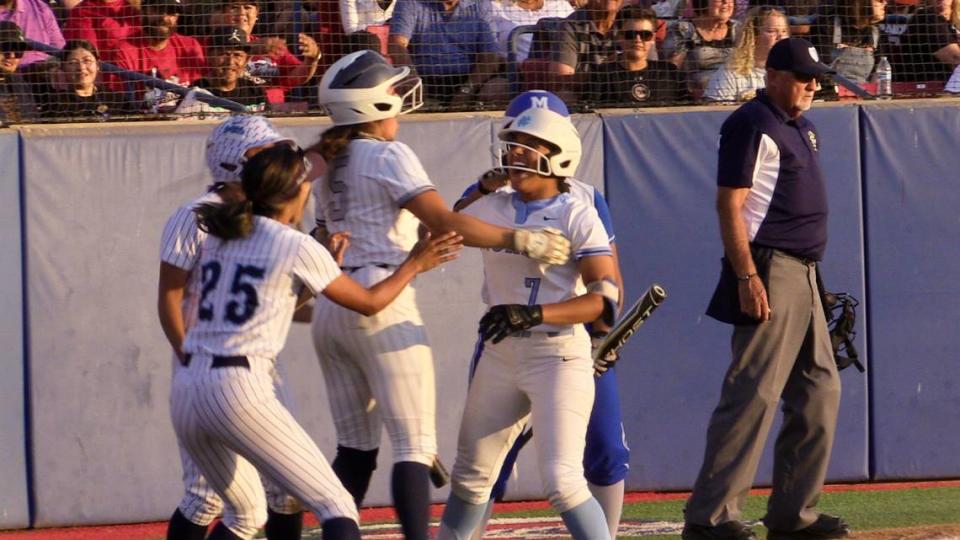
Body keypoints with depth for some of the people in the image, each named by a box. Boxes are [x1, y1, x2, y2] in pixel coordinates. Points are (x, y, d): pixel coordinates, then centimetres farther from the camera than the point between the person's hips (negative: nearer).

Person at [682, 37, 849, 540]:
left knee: (819, 390, 12)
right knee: (753, 395, -13)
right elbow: (730, 205, -17)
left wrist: (809, 280, 20)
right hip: (768, 274, -10)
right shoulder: (753, 125, -11)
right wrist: (747, 278, -24)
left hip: (802, 276, 10)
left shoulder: (797, 126, 18)